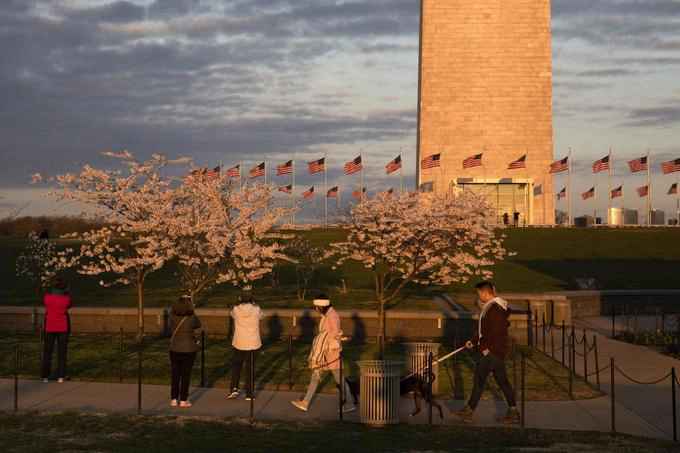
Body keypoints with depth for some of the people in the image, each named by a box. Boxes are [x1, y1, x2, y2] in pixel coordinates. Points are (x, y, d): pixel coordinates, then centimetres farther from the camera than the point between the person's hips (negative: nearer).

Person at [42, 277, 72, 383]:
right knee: (61, 353, 7)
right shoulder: (66, 299, -10)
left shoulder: (46, 297, -7)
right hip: (63, 328, -1)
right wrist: (66, 293, 8)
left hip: (49, 328, 1)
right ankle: (60, 376, 5)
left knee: (47, 353, 9)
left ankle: (45, 376, 8)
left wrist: (54, 291, 12)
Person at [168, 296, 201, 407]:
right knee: (186, 374, 6)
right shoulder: (192, 317, -17)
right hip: (189, 349, -2)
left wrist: (182, 300, 22)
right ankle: (183, 400, 9)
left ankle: (174, 399, 15)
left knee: (175, 374, 12)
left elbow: (172, 310, 14)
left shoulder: (172, 316, -11)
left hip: (175, 349, 2)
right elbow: (198, 325, 4)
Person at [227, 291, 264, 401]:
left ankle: (234, 388, 4)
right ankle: (249, 394, 11)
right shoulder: (257, 310, -10)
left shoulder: (236, 310, -9)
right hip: (253, 344, 0)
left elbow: (231, 313, 16)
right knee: (250, 368, 8)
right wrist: (254, 305, 21)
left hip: (239, 343, 0)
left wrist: (239, 303, 21)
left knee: (236, 365, 18)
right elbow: (262, 316, 14)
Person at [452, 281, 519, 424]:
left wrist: (486, 347, -16)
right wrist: (473, 341, 18)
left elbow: (494, 331, -24)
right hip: (498, 352, 10)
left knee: (479, 380, 0)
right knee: (502, 381, 12)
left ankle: (468, 412, 9)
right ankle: (513, 413, 16)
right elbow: (484, 329, 20)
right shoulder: (495, 306, 14)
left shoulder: (494, 309, -19)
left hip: (490, 352, -10)